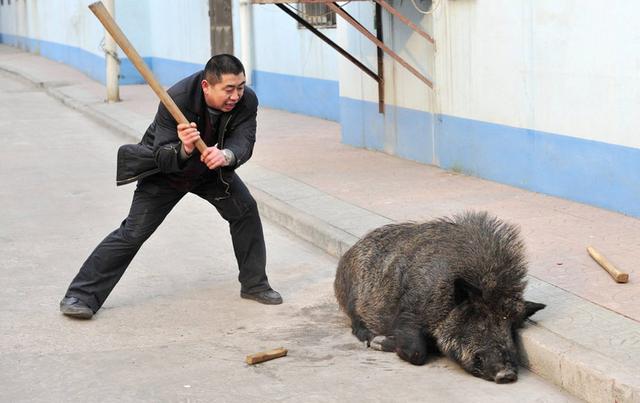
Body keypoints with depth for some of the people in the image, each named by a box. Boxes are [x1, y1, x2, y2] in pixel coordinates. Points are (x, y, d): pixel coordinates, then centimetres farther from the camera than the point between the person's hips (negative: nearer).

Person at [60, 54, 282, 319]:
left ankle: (254, 284, 13)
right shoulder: (177, 99, -36)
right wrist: (184, 149, -57)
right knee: (133, 233, -9)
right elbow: (163, 158, -35)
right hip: (166, 169, -4)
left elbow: (243, 143, -34)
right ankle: (80, 296, -4)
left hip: (211, 167, 5)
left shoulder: (246, 101, -24)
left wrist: (226, 155, -56)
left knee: (246, 210, -6)